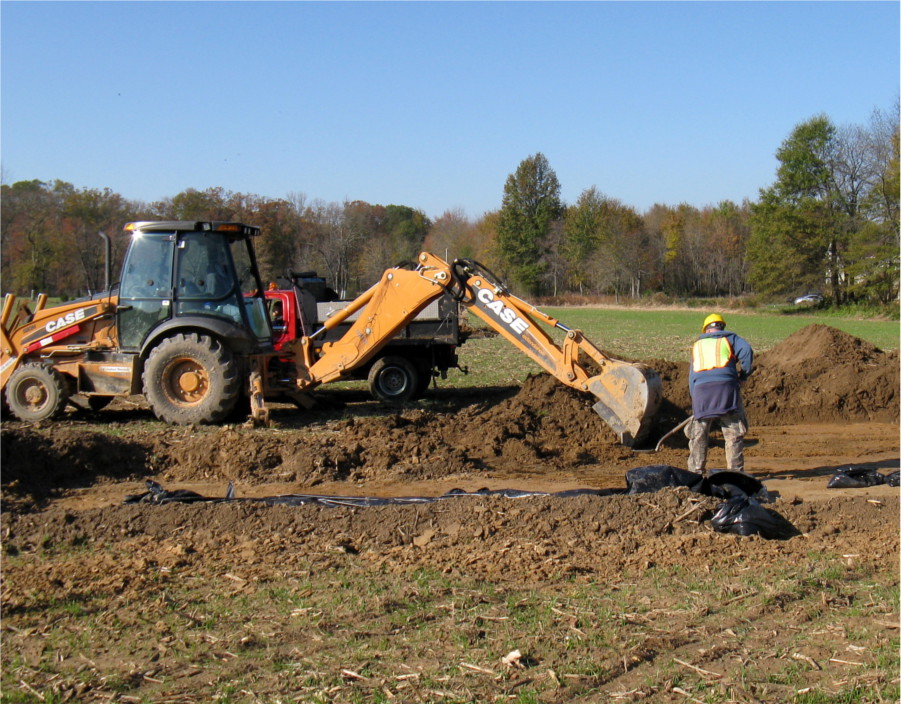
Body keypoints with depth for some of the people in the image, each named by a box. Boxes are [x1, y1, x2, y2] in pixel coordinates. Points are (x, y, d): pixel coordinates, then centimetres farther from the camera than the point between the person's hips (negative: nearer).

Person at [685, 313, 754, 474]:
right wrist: (743, 375, 8)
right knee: (734, 432, 2)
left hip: (701, 389, 2)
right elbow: (747, 351, -3)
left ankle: (695, 470, 9)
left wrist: (695, 397, 25)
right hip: (726, 386, -2)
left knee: (699, 434, 10)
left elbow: (691, 376, 23)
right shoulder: (730, 338, 16)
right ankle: (735, 471, -2)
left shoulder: (697, 345, 25)